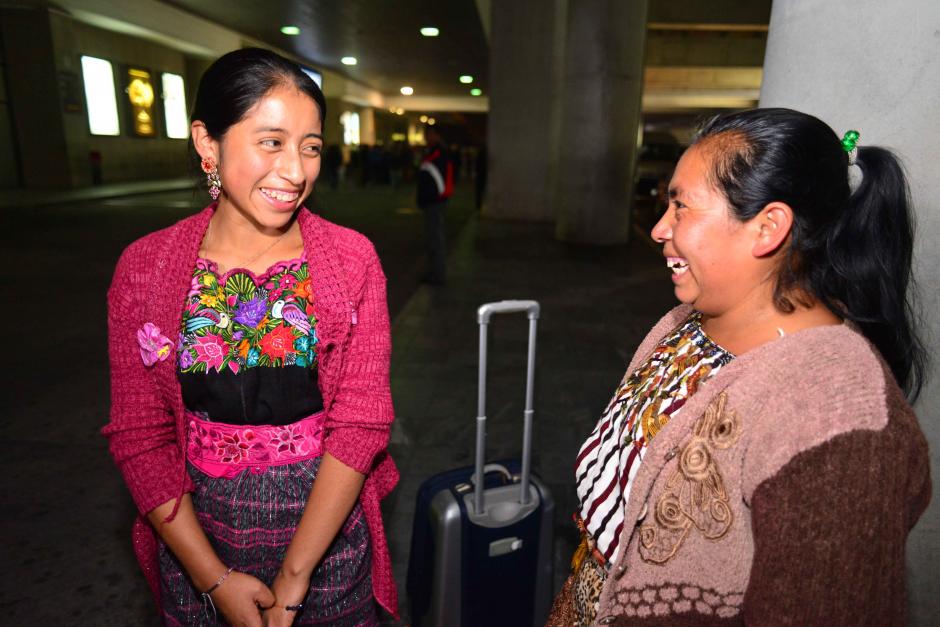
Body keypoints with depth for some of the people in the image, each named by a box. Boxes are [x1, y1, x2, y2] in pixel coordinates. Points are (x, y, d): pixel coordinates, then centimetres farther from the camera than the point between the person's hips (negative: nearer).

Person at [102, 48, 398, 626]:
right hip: (197, 538, 1)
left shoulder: (353, 259, -11)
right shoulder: (144, 268, -8)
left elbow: (360, 423, -13)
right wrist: (214, 578, -10)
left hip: (328, 530, 0)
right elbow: (141, 436, -5)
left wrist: (294, 574, -14)